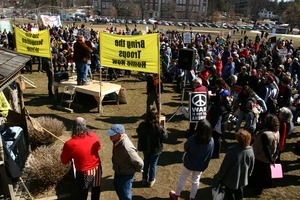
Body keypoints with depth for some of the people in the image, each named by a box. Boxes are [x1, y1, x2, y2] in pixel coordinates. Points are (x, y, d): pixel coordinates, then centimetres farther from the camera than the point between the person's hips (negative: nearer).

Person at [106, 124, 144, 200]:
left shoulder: (126, 148, -40)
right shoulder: (117, 141, -13)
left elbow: (139, 163, -31)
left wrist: (137, 170, -11)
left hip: (125, 175, -9)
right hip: (118, 172, 9)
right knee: (118, 188, 32)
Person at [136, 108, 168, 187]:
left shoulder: (142, 125, -18)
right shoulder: (159, 128, -28)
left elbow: (138, 133, 1)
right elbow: (165, 136, -13)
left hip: (145, 147, 3)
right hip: (155, 149, -3)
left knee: (146, 162, 24)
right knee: (153, 164, 17)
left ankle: (144, 179, 39)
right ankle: (151, 181, 33)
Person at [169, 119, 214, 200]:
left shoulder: (192, 139, -30)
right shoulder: (211, 141, -21)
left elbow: (185, 148, -10)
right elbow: (210, 155, -6)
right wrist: (205, 165, 9)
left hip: (189, 163, -2)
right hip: (201, 166, 2)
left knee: (182, 179, 21)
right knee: (196, 181, 23)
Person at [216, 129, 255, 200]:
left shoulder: (232, 150, -30)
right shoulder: (250, 151, -14)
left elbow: (224, 165, -20)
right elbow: (251, 166, 1)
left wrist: (219, 176, -5)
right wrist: (248, 174, 20)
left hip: (231, 179, -4)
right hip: (243, 179, 5)